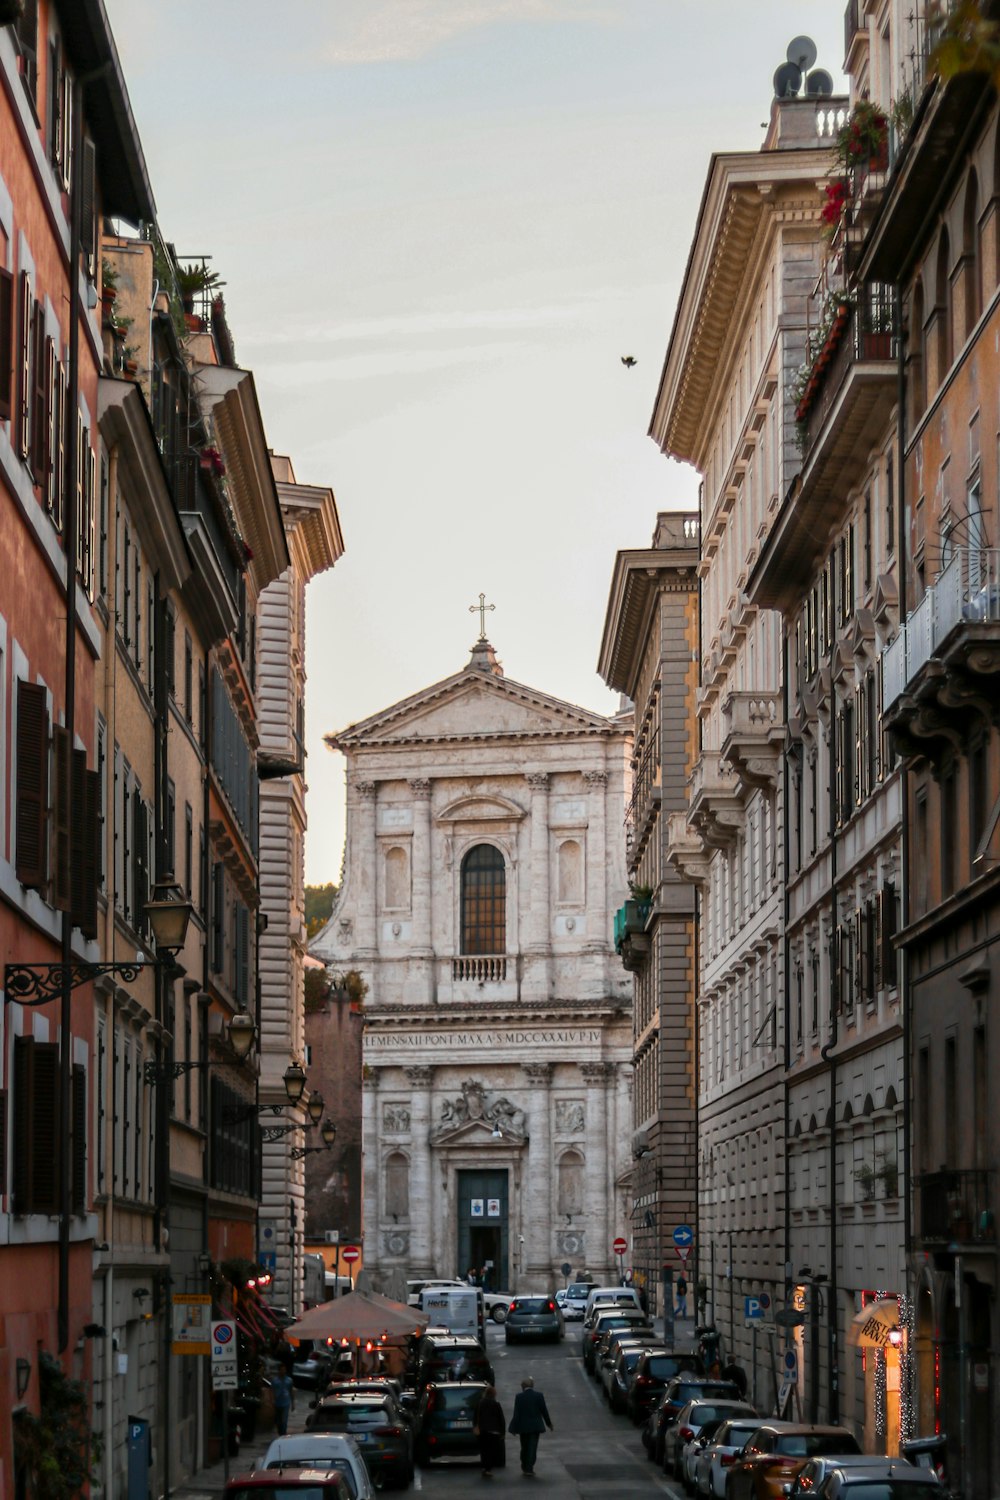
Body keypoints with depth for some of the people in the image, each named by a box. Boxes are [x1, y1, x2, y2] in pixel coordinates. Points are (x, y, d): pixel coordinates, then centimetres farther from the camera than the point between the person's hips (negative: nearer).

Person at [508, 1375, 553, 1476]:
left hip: (523, 1426, 0)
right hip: (536, 1425, 0)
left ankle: (524, 1467, 23)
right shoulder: (539, 1395, -6)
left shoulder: (519, 1396, -9)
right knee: (532, 1447, 2)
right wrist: (549, 1423, 13)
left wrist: (514, 1428, -3)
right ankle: (529, 1468, -5)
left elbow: (516, 1414, -8)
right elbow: (544, 1411, 0)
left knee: (524, 1448, 15)